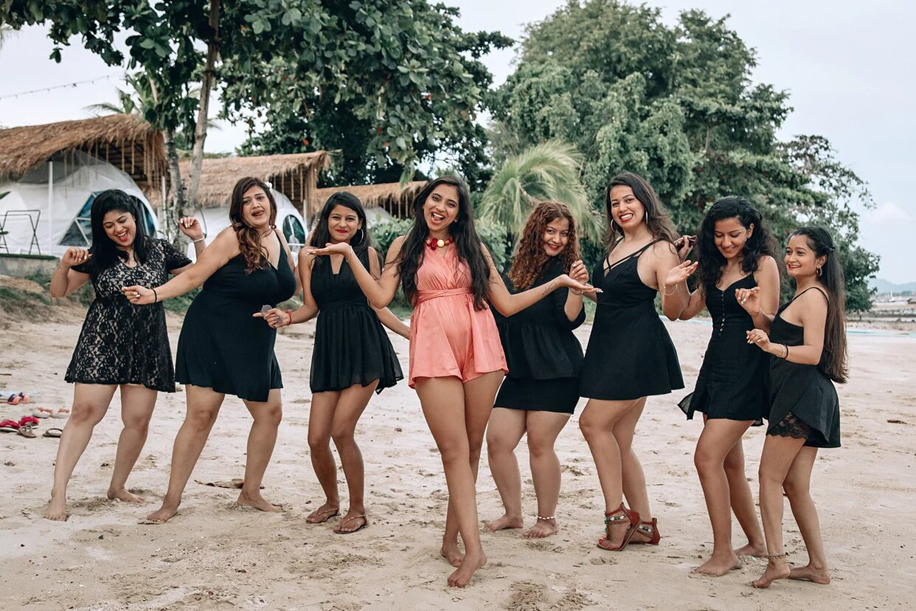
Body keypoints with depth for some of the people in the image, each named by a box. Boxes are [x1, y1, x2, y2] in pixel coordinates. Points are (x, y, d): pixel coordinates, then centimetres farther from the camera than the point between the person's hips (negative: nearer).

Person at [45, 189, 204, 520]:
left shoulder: (160, 251, 4)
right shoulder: (98, 256, 1)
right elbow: (58, 292, 4)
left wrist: (198, 240, -2)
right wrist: (65, 265, -15)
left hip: (147, 348, 2)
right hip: (102, 344, -2)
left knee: (138, 421, 2)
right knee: (85, 411, -9)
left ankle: (117, 486, 21)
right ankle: (59, 491, -7)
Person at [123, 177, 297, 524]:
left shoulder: (277, 237, 8)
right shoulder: (233, 238, -11)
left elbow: (290, 286, 20)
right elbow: (193, 276, -16)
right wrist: (154, 294, -27)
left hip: (255, 342, 7)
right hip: (212, 335, -6)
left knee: (270, 414, 4)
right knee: (201, 415, -7)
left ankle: (250, 493, 19)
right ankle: (172, 500, 3)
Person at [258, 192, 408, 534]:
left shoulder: (367, 254, 6)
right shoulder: (309, 257, 11)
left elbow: (378, 306, 8)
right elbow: (310, 307, 9)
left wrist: (411, 334, 0)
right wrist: (286, 318, -10)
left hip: (364, 350, -3)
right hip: (329, 351, 3)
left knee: (341, 431, -13)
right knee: (316, 438, -2)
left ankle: (357, 509, 6)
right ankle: (332, 502, 26)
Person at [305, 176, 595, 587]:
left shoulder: (473, 247, 16)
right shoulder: (406, 246, 13)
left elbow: (506, 304, 15)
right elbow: (380, 297, 0)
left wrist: (557, 282, 15)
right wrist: (349, 254, -4)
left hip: (479, 348, 3)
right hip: (434, 351, -2)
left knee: (472, 447, 3)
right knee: (454, 449, -9)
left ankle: (451, 538, 13)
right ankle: (473, 548, -11)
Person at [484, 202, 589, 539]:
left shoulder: (562, 270, -6)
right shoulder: (514, 272, 9)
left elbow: (569, 319, -17)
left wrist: (576, 288, -30)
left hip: (556, 373, -6)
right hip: (519, 372, 6)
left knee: (539, 444, -4)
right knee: (497, 441, 2)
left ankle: (547, 519, 14)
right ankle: (513, 513, 18)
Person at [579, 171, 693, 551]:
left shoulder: (659, 249, -9)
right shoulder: (616, 246, 14)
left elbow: (674, 312, -12)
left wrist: (671, 284, -30)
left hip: (638, 349, -9)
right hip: (610, 349, 9)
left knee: (594, 422, -13)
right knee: (619, 441, 8)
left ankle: (617, 515, -4)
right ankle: (643, 524, 15)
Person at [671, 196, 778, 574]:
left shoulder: (763, 265, -5)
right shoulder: (714, 269, 15)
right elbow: (684, 311, 14)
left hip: (747, 373, -8)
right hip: (716, 369, 8)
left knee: (708, 456, -16)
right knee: (730, 464, 12)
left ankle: (723, 553, -8)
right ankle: (756, 542, 28)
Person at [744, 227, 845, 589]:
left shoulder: (814, 297, -12)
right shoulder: (804, 295, 19)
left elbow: (813, 353, -20)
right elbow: (786, 334, 18)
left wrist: (773, 347, -36)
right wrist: (757, 313, 2)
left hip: (802, 396, -10)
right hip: (804, 398, 10)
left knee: (770, 476, -6)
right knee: (795, 486, 11)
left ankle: (776, 559, -7)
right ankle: (818, 566, 15)